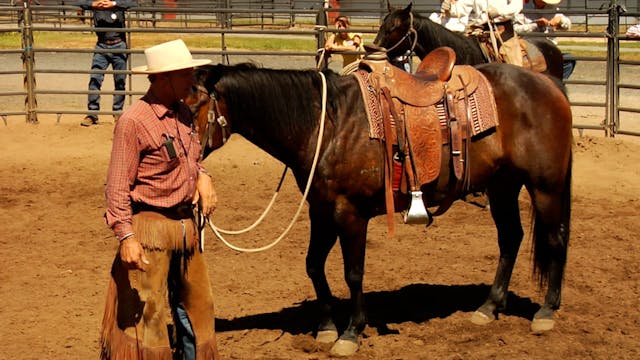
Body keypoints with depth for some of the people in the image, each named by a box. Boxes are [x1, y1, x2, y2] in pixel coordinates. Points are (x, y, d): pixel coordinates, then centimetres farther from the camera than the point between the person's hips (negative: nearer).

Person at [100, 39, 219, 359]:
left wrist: (203, 177, 0)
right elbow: (117, 186, -18)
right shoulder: (134, 122, -18)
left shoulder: (183, 112, 6)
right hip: (151, 227, -8)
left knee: (195, 303, 18)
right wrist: (126, 237, -22)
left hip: (186, 223, 8)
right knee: (146, 311, 0)